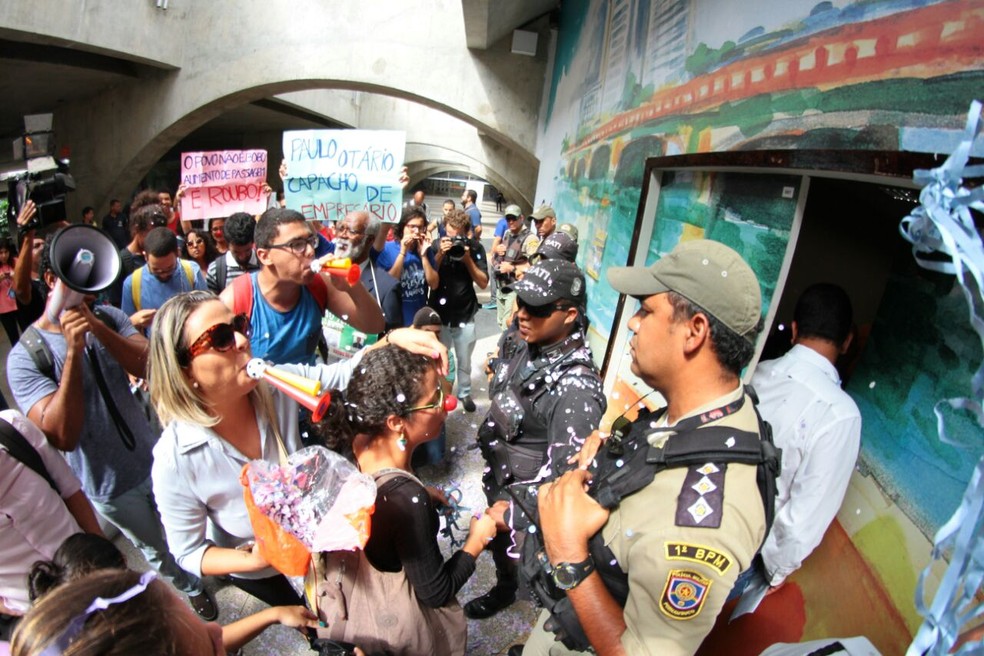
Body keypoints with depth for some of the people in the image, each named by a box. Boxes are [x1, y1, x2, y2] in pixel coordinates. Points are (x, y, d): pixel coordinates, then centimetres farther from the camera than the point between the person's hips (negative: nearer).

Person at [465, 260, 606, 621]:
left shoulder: (576, 388, -34)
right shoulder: (522, 342, -10)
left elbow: (564, 470, -32)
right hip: (499, 476, 8)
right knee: (498, 538, 28)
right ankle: (504, 587, 57)